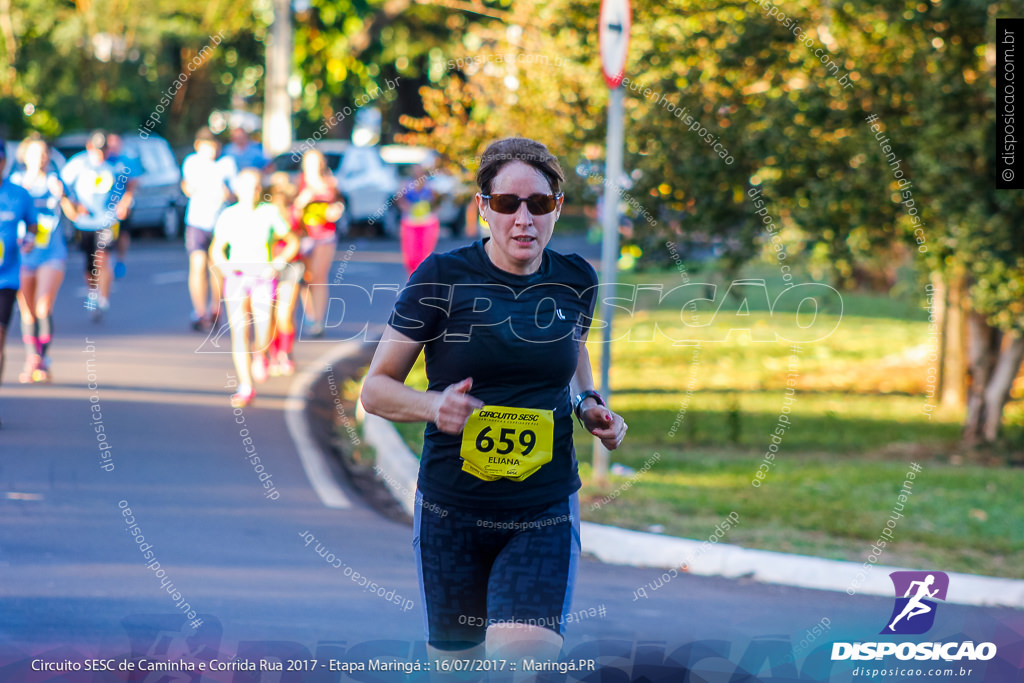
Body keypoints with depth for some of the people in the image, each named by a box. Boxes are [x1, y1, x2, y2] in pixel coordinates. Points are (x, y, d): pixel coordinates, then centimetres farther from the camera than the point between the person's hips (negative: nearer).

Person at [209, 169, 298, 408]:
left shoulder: (269, 213, -4)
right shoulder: (228, 216, -1)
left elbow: (292, 242, 6)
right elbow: (216, 250, 10)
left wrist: (279, 261, -10)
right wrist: (225, 266, -10)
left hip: (263, 278, -1)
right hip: (236, 279, 1)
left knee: (263, 339, -11)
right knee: (238, 332, -11)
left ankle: (259, 355, 28)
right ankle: (246, 388, -5)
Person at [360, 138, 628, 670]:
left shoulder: (576, 281, 2)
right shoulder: (442, 277, -8)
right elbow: (375, 389, -4)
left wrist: (589, 406, 5)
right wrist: (434, 405, -24)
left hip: (545, 517, 1)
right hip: (451, 514, -1)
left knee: (525, 655, -22)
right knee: (457, 658, 11)